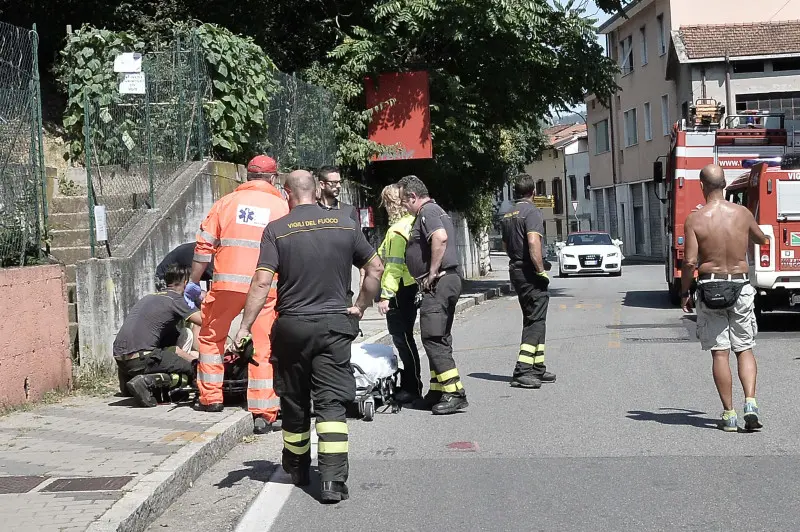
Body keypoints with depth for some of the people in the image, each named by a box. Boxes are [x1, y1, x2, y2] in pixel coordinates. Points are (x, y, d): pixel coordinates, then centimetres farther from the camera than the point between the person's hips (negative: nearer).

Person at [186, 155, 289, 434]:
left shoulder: (227, 202, 8)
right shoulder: (282, 207, 7)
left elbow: (204, 245, 6)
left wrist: (193, 282, 13)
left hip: (228, 283, 1)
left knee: (211, 337, 20)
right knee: (263, 349, 3)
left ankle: (210, 398, 24)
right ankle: (263, 414, 1)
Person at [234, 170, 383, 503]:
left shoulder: (277, 229, -6)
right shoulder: (344, 224, 2)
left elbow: (262, 281, -14)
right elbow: (376, 267, 4)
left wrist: (245, 328, -12)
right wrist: (361, 307, 12)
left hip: (292, 326, -1)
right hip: (334, 325, 1)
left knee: (294, 402, 16)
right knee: (332, 403, -1)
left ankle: (297, 469, 33)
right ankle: (333, 481, -10)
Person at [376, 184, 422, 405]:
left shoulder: (397, 230, -16)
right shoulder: (412, 223, 13)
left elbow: (394, 266, -22)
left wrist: (385, 295, -23)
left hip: (400, 291, -10)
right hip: (411, 287, 10)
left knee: (402, 338, -5)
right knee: (403, 338, 16)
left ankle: (413, 389, -1)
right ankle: (409, 385, 24)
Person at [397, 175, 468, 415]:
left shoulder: (427, 211, -11)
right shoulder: (436, 211, 23)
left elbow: (440, 238, -28)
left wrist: (432, 274, -23)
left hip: (438, 282, -11)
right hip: (448, 280, 11)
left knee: (433, 337, -12)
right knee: (438, 339, 14)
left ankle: (454, 393, -14)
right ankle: (438, 391, 20)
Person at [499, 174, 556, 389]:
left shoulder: (507, 215, 13)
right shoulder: (531, 212, -13)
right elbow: (533, 242, -25)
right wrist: (541, 270, -20)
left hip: (515, 270, 9)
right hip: (530, 273, -8)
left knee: (532, 320, 16)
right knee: (535, 322, -6)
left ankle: (538, 368, 22)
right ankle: (522, 371, -14)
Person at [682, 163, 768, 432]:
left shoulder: (695, 219, -10)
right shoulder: (742, 213, -1)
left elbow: (690, 262, -13)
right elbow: (761, 239, 18)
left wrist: (684, 293, 0)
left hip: (710, 288, -2)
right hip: (741, 286, 2)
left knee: (719, 352, 4)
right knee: (745, 349, 11)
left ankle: (729, 415, 6)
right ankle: (750, 402, -7)